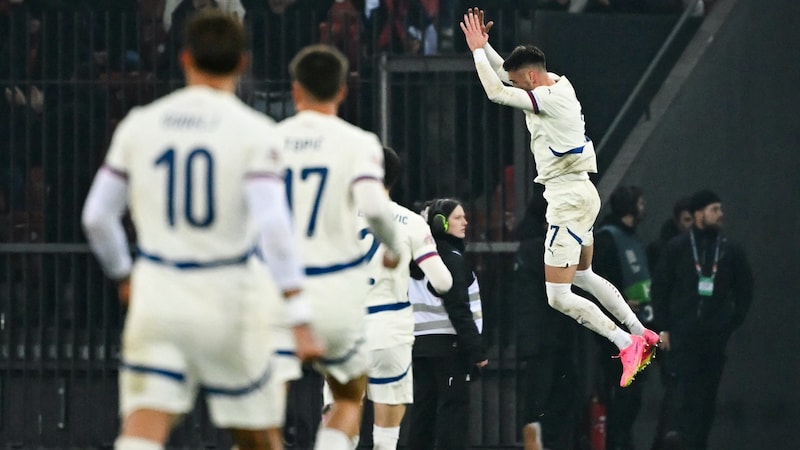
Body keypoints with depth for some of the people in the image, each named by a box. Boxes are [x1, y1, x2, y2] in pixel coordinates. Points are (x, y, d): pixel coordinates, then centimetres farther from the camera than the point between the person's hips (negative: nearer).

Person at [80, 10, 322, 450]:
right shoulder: (254, 132, -6)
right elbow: (273, 225, -17)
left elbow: (96, 216, 9)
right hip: (227, 299, -1)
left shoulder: (139, 125, 4)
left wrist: (122, 275, 28)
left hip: (157, 296, 2)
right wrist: (301, 318, -16)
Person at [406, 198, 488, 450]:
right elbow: (459, 311, -16)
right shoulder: (452, 259, -11)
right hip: (447, 343, -8)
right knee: (453, 406, -7)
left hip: (420, 343, 8)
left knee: (424, 407, 9)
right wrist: (477, 350, -14)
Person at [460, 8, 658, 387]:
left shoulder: (549, 99, -19)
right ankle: (641, 333, 28)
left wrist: (478, 50, -11)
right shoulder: (557, 84, 9)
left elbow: (496, 92, -21)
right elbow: (505, 73, 24)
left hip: (569, 199, -10)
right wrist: (485, 46, 13)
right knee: (582, 276, 27)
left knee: (558, 296, -10)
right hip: (578, 195, 10)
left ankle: (627, 345, -13)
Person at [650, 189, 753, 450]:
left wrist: (733, 325, 4)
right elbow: (659, 289, 4)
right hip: (683, 334, -2)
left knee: (707, 394, 3)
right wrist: (664, 328, -1)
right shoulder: (676, 249, 3)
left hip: (716, 337, 2)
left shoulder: (731, 251, 8)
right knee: (686, 392, -10)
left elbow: (744, 292, 13)